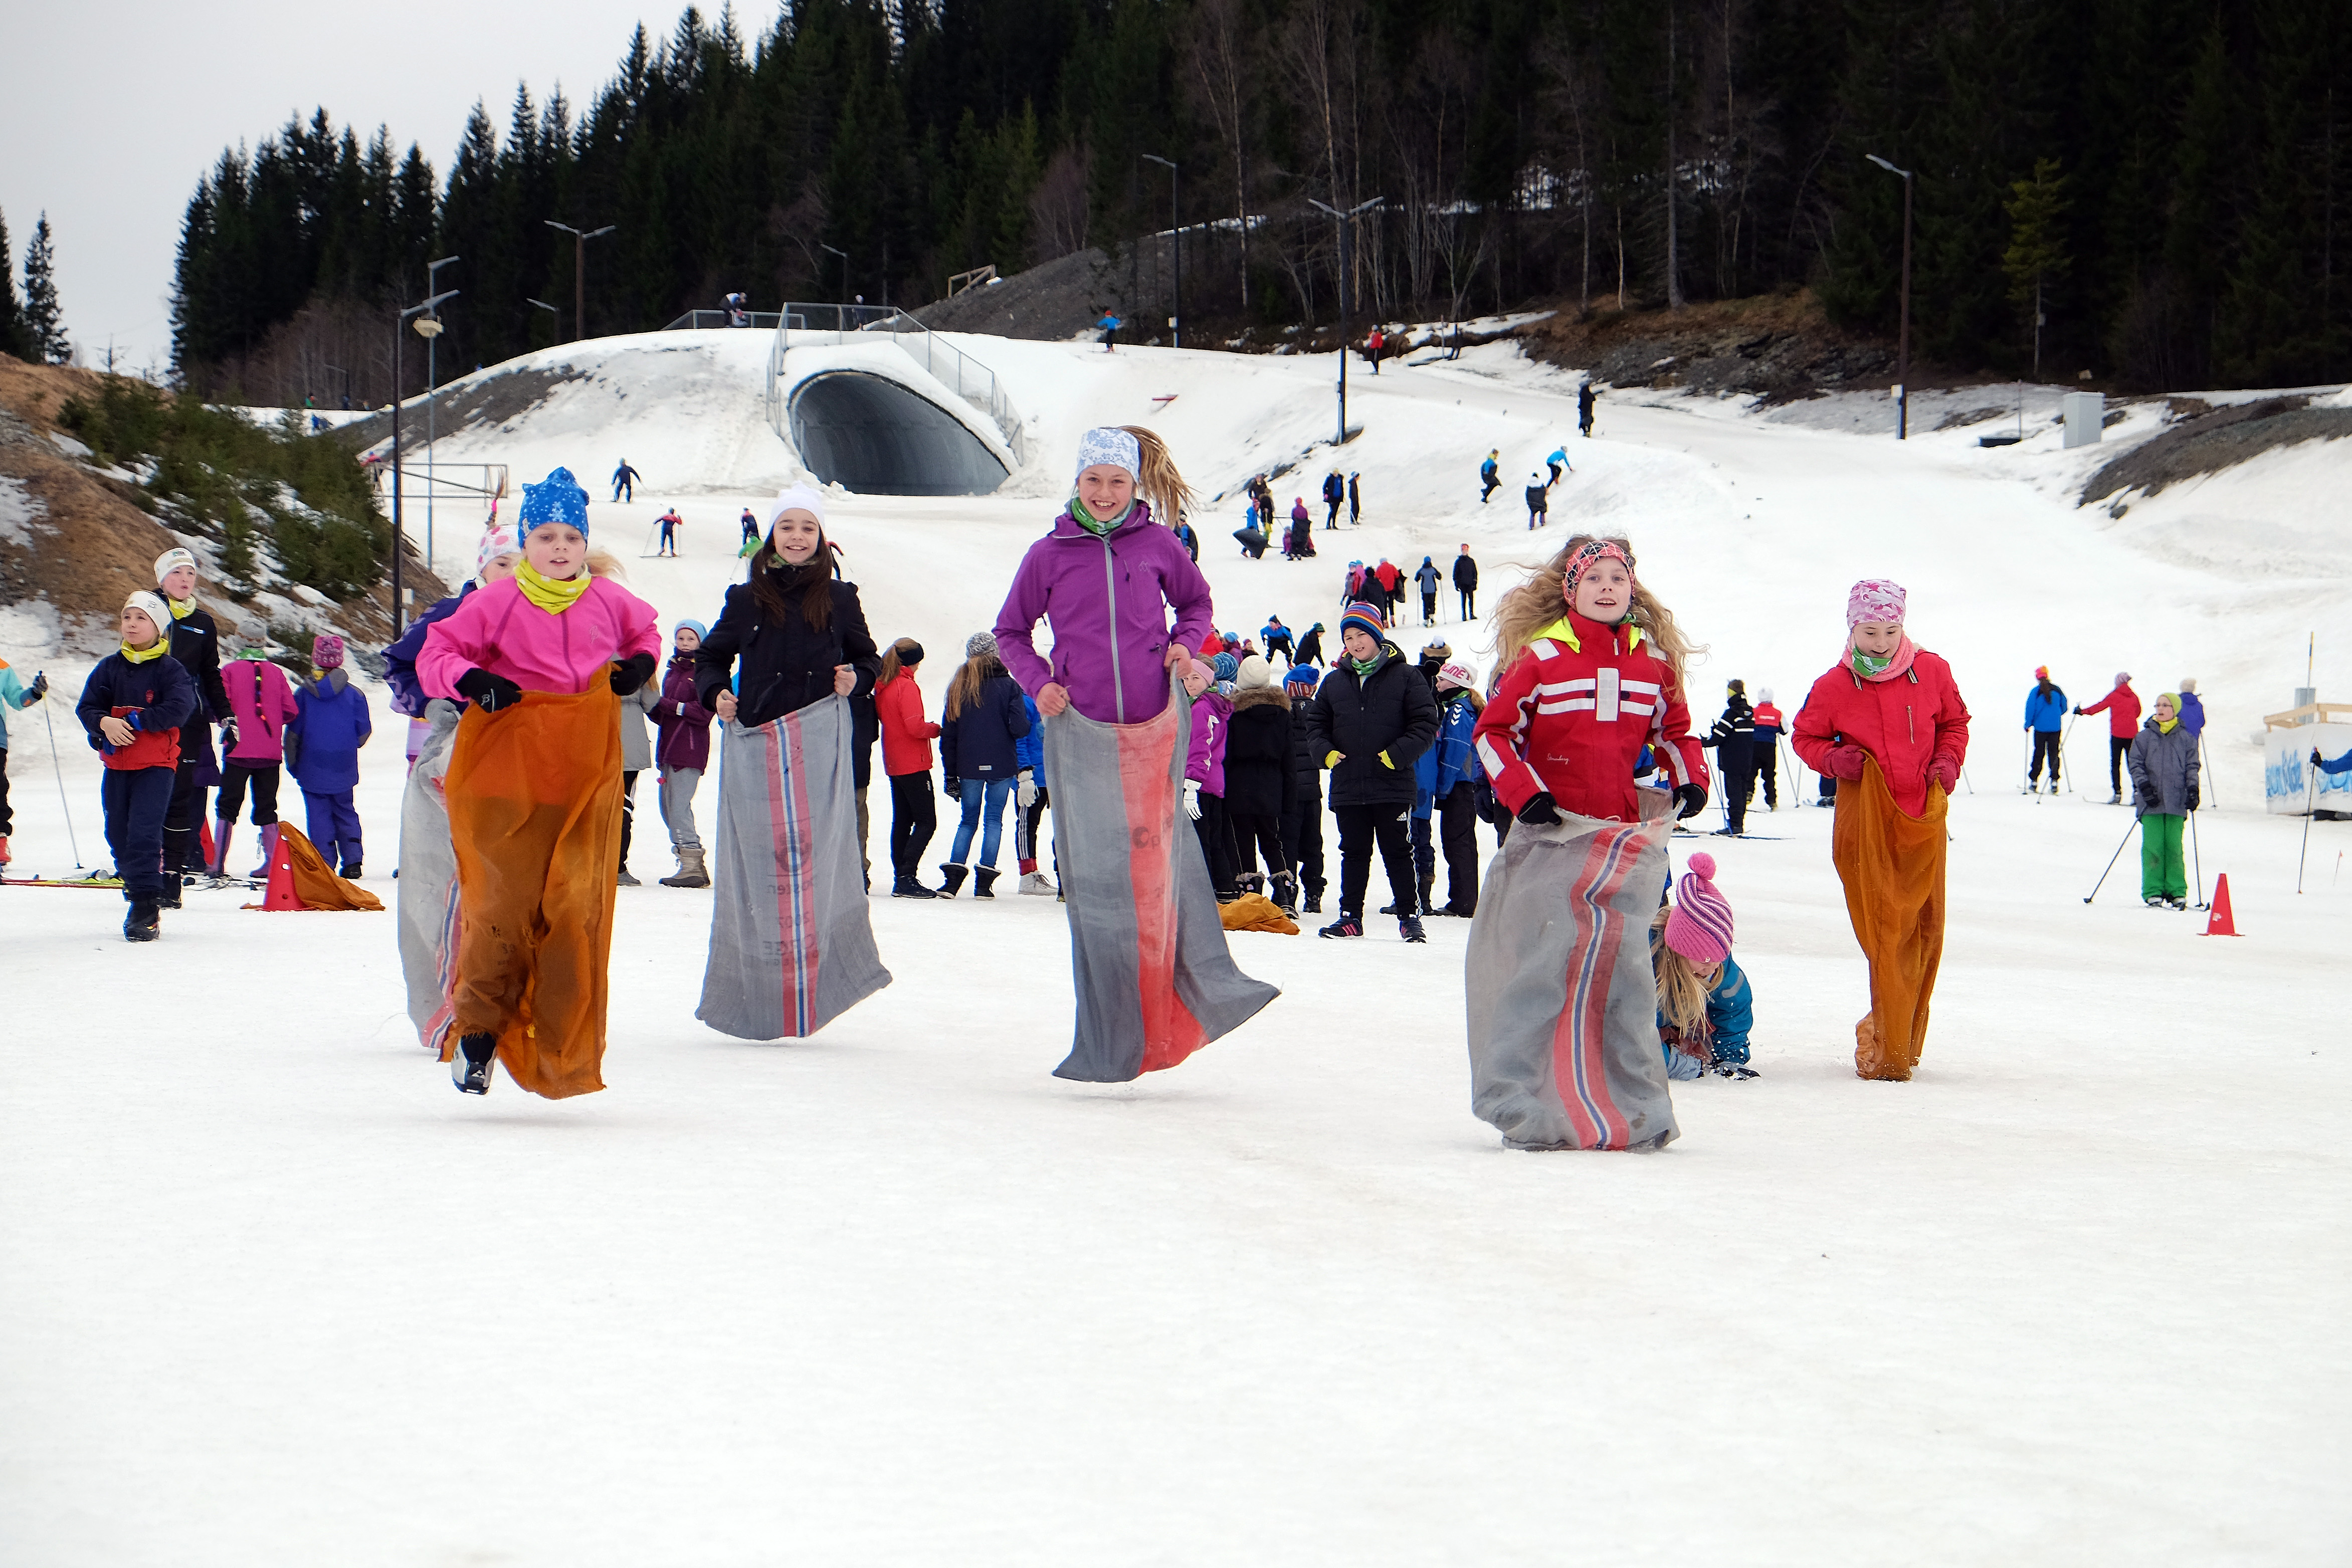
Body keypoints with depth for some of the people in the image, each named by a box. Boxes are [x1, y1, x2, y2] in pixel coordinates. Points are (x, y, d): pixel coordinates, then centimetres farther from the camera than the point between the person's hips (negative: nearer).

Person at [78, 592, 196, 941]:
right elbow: (86, 707, 5)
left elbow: (179, 710, -15)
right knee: (119, 834, 6)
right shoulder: (109, 668, 9)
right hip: (117, 765, 5)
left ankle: (147, 907, -17)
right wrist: (104, 724, -18)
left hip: (156, 766, -5)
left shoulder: (170, 670, -3)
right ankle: (136, 890, 21)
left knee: (143, 832, -15)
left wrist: (134, 722, -19)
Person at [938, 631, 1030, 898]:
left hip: (968, 767, 3)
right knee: (994, 819, 5)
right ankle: (984, 883, -1)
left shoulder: (958, 687, 5)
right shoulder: (1008, 686, -7)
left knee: (968, 819, 13)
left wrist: (951, 773, 12)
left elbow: (948, 734, 6)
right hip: (1001, 766, -3)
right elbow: (1019, 727, -13)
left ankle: (953, 878, 0)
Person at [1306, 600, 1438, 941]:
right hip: (1348, 788, 4)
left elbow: (1426, 723, -4)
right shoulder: (1334, 682, 11)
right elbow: (1315, 723, 17)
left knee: (1398, 853, 2)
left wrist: (1398, 754, -15)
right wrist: (1326, 752, -2)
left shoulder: (1405, 679, -1)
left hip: (1393, 787, -4)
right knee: (1354, 854, 10)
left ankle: (1409, 916, 7)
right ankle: (1350, 917, 15)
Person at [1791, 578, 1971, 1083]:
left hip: (1924, 817, 3)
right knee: (1883, 935, -9)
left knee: (1925, 932, 5)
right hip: (1866, 820, -3)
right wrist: (1833, 759, -9)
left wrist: (1948, 761, 0)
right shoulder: (1834, 686, -2)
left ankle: (1902, 1042, 19)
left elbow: (1955, 723, 18)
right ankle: (1886, 1051, -6)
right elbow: (1805, 737, 11)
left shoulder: (1931, 672, 3)